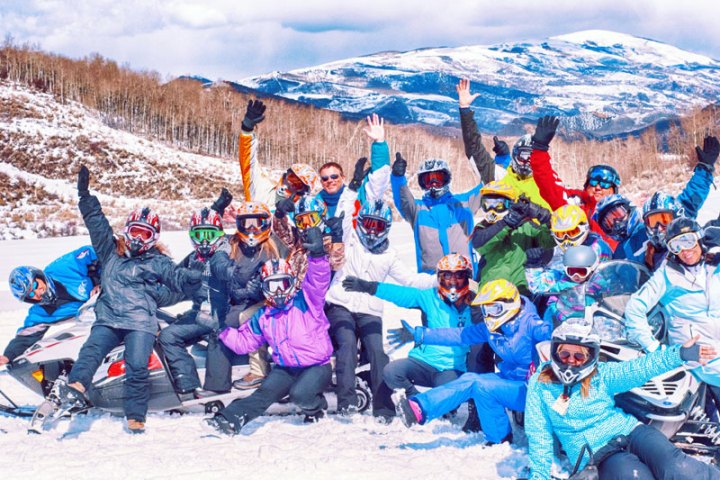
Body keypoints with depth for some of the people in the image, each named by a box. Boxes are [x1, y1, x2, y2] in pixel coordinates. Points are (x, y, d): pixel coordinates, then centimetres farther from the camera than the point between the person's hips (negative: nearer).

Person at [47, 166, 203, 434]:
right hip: (108, 319, 2)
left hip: (141, 322, -2)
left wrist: (202, 275, -14)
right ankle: (75, 388, -49)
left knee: (137, 367, -20)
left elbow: (180, 279, 5)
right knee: (91, 350, -26)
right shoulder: (111, 252, 22)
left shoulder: (158, 263, 15)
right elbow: (96, 221, 22)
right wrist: (85, 196, 17)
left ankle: (136, 419, -16)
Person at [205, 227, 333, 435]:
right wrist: (224, 330, -2)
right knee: (264, 394, -18)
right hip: (285, 368, 5)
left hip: (317, 365, -4)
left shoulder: (305, 301, -5)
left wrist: (317, 256, -43)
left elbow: (318, 281, -24)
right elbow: (244, 341, 16)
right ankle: (229, 420, -32)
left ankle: (315, 406, 3)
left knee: (299, 395, -30)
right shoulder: (263, 317, 11)